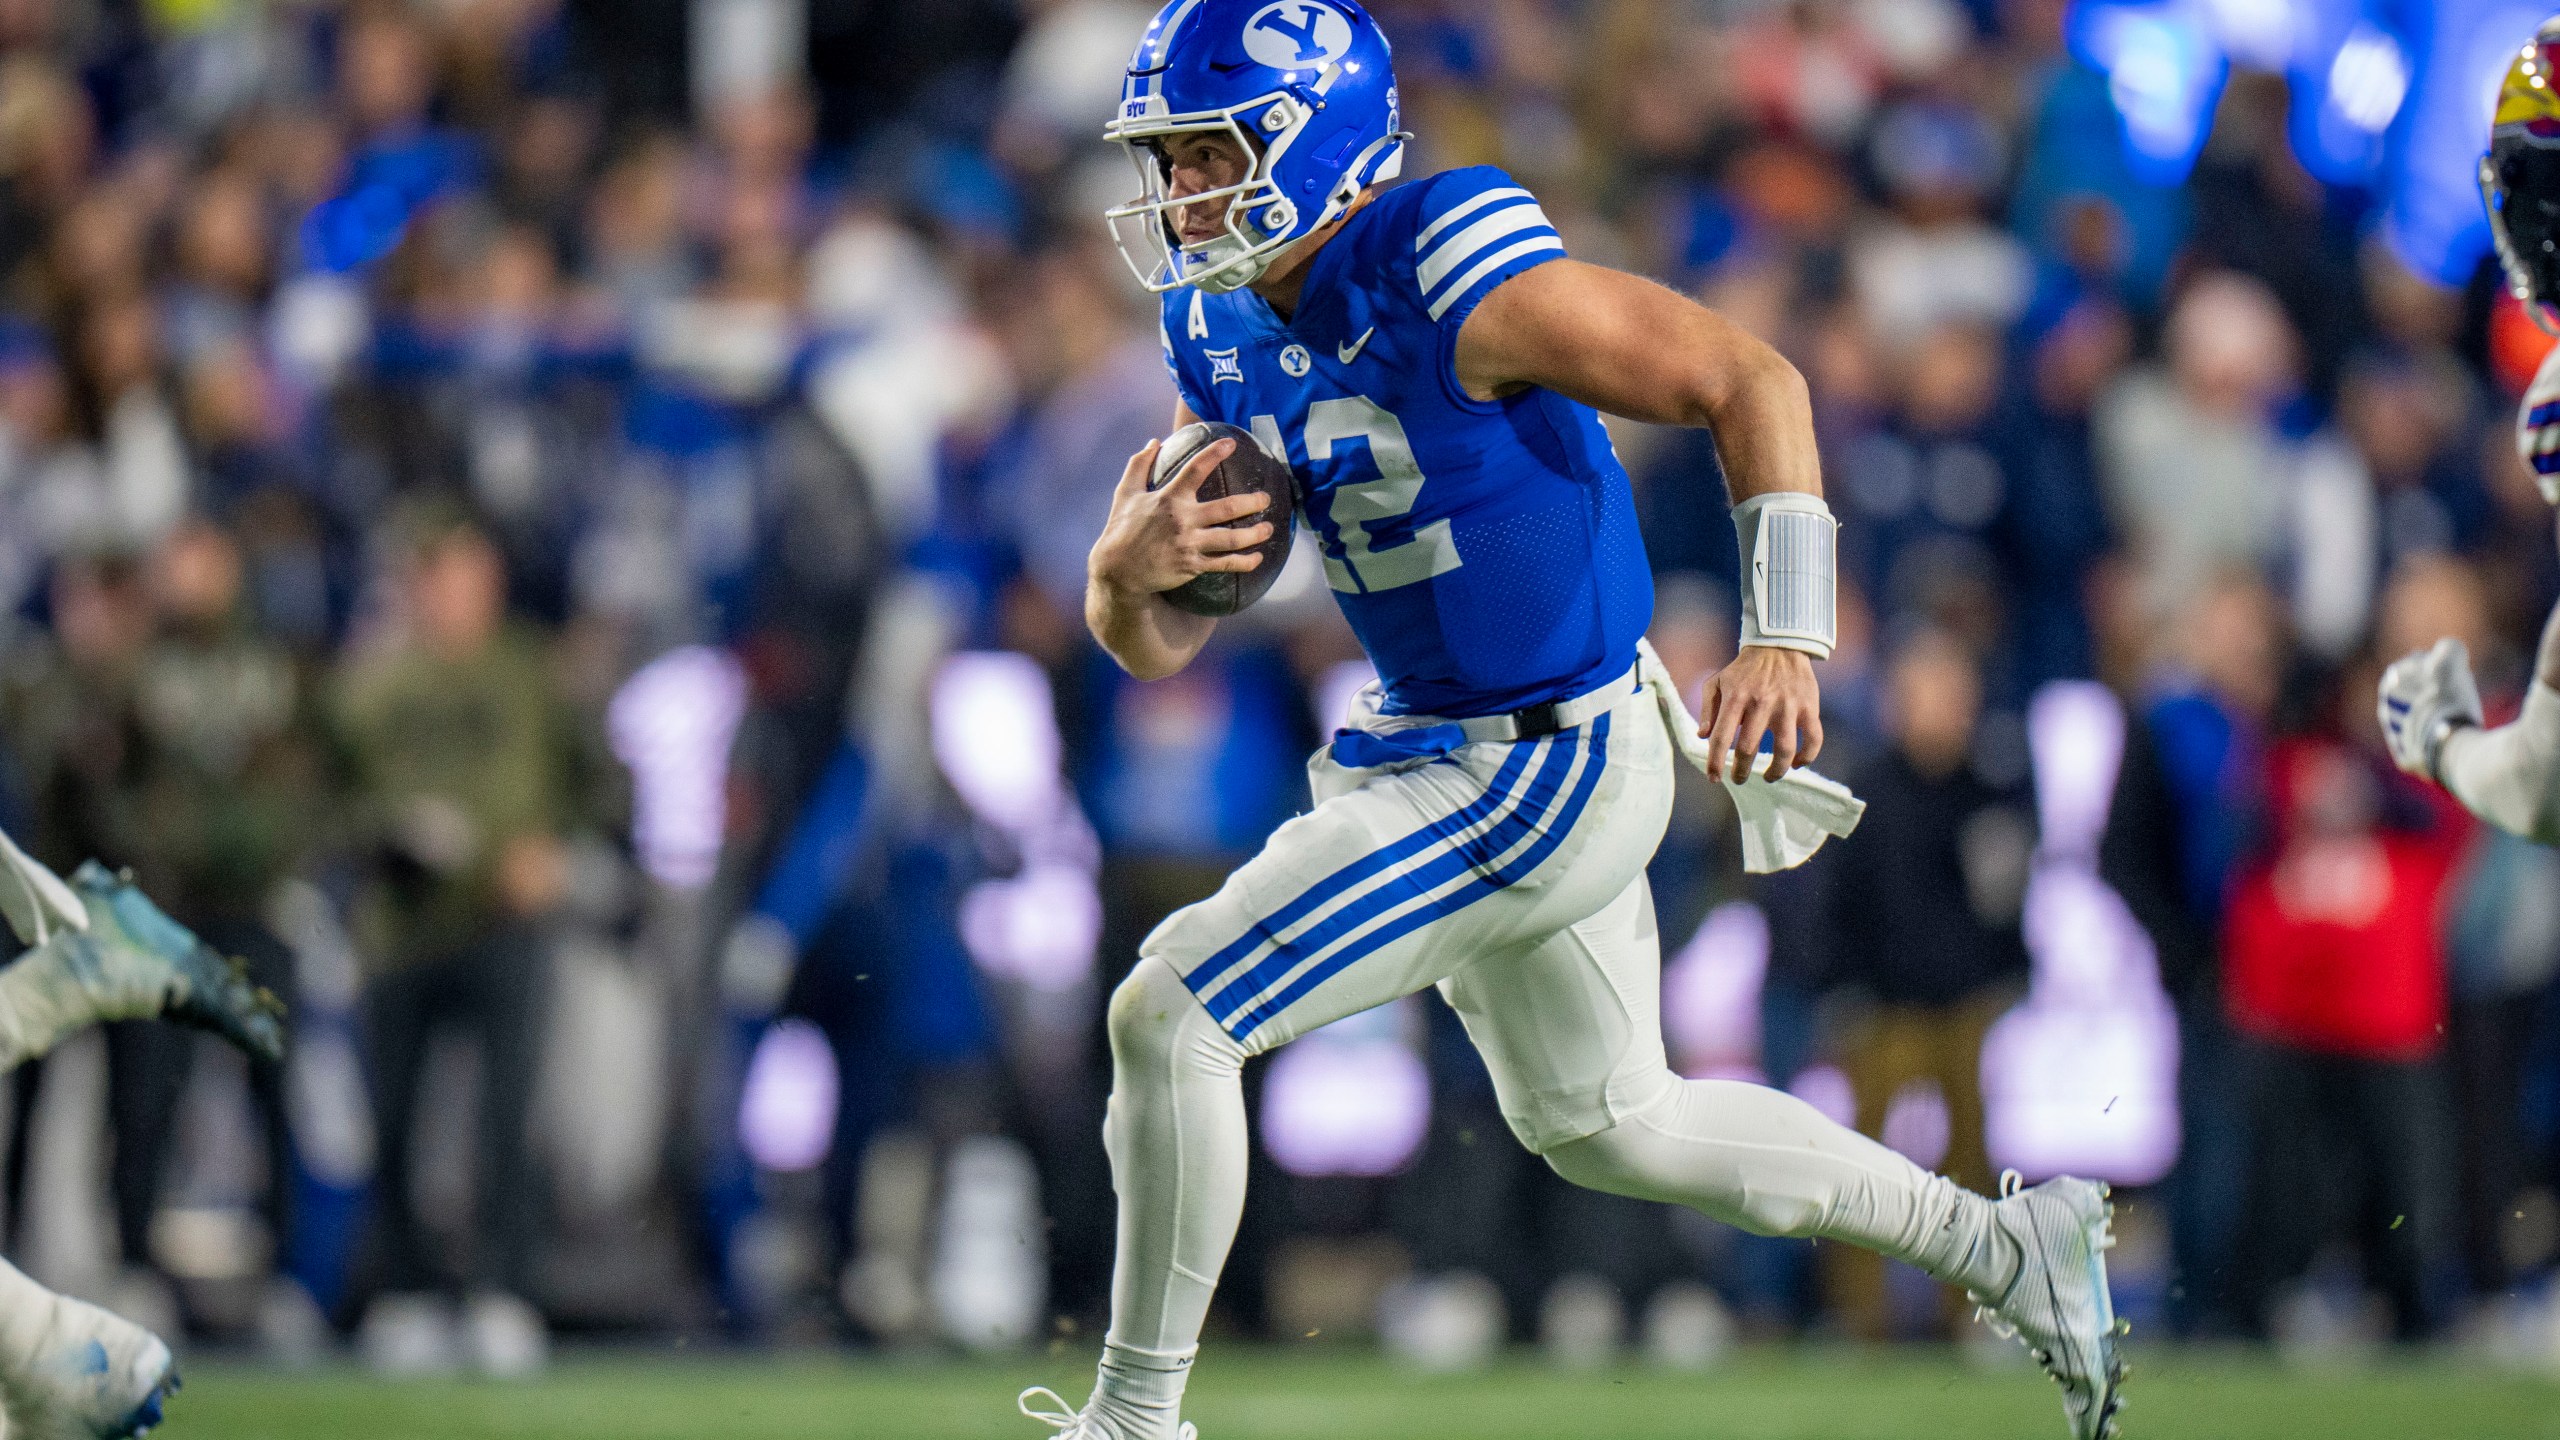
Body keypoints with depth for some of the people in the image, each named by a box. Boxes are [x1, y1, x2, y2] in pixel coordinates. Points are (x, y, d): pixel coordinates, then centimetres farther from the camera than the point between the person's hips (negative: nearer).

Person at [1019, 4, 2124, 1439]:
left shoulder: (1449, 283, -23)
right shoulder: (1229, 330, 2)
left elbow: (1751, 380, -19)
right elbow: (1158, 643, 4)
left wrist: (1786, 634, -27)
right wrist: (1131, 567, -20)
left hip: (1547, 772, -10)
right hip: (1436, 743, 10)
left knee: (1170, 1017, -14)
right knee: (1603, 1127, 25)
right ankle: (2005, 1247, 36)